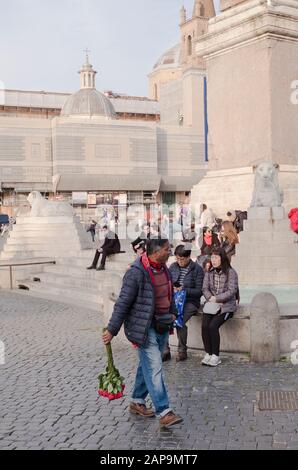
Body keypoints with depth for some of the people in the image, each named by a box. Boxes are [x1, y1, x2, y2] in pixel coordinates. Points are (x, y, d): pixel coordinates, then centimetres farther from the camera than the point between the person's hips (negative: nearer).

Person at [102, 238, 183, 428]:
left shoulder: (163, 268, 6)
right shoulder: (136, 273, -20)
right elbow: (123, 303, -18)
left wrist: (172, 313, 27)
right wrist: (112, 330, -14)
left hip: (162, 326, 8)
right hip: (145, 328, -8)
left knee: (148, 365, 17)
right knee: (154, 368, -10)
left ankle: (137, 402, 31)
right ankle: (164, 412, -9)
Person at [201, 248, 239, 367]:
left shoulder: (230, 272, -4)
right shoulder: (209, 272, 11)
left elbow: (232, 291, -11)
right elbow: (205, 289, 6)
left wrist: (216, 298, -14)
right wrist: (211, 299, -13)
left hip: (226, 305, -4)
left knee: (213, 325, -25)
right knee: (204, 325, -21)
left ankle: (215, 356, -13)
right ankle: (208, 354, -9)